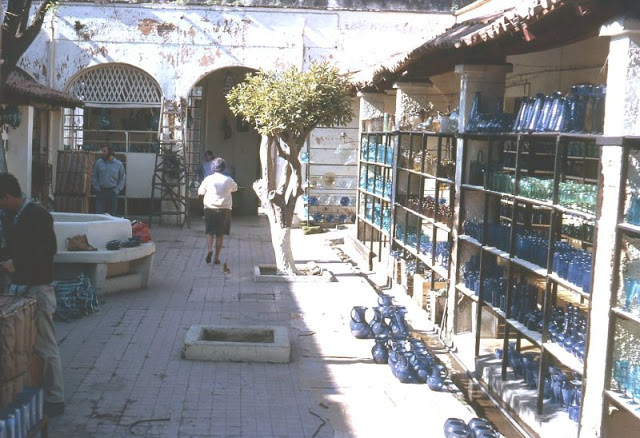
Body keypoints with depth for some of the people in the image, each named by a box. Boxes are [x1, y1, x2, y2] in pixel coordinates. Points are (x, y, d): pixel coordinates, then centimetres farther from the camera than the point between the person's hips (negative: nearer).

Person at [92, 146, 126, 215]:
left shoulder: (119, 164, 5)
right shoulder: (98, 163, 7)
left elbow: (122, 179, 9)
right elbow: (94, 176, 10)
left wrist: (117, 190, -2)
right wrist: (97, 187, -2)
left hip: (112, 192, 0)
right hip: (101, 192, 0)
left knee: (112, 214, 2)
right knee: (99, 213, -6)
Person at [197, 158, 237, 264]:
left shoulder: (208, 179, -4)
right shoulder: (228, 180, -1)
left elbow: (200, 192, 5)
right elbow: (235, 188, 19)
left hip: (210, 208, -1)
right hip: (224, 209, 1)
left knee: (209, 232, 10)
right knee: (220, 234, 7)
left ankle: (209, 249, -15)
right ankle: (217, 257, 7)